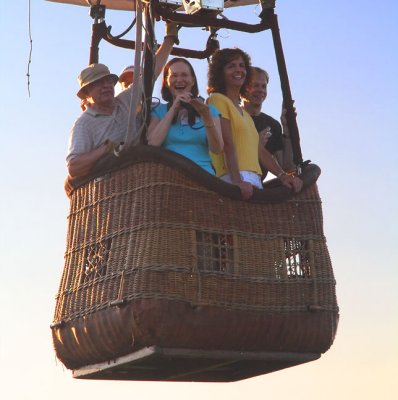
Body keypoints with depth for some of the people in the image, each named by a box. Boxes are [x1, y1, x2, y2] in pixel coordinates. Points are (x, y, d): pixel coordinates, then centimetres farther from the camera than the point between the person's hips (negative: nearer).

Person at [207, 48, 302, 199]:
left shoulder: (245, 113, 30)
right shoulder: (218, 99, 4)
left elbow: (260, 150, 22)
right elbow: (227, 143, -10)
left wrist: (282, 175, 6)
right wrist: (238, 181, -21)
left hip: (254, 181, 8)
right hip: (232, 179, -8)